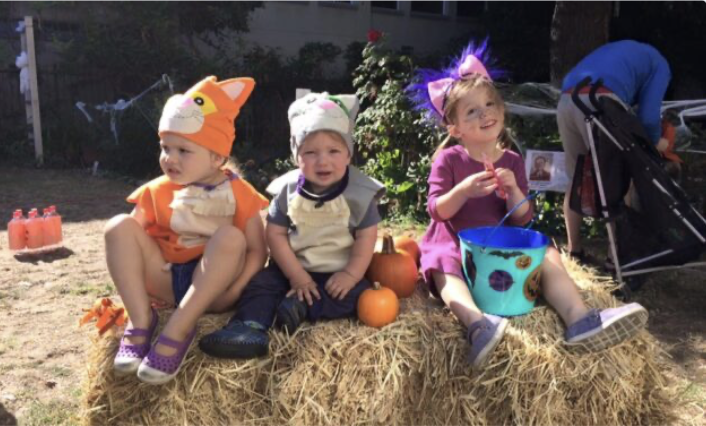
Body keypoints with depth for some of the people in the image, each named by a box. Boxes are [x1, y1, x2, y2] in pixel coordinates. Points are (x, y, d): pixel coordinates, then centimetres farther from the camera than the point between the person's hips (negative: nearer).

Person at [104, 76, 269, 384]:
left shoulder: (240, 194, -5)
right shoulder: (157, 192, 2)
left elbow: (258, 251, -10)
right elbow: (131, 244, 1)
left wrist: (233, 291, -23)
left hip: (212, 288, -2)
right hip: (165, 282, 3)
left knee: (231, 236, -32)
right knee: (120, 226, -17)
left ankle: (177, 330, -33)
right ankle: (141, 322, -23)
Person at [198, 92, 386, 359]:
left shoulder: (360, 193, -12)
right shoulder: (288, 190, -8)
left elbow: (365, 238, -10)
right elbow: (275, 234, -7)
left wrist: (350, 275, -20)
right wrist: (297, 276, -14)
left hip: (339, 272, -1)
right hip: (295, 267, 2)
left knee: (358, 294, -25)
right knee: (261, 282, -17)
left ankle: (302, 307, -25)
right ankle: (250, 327, -36)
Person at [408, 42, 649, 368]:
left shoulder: (512, 162, 6)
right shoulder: (448, 160, -4)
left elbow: (522, 220, 1)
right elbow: (437, 211, -11)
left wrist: (513, 190, -20)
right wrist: (463, 190, -29)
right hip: (454, 243, -4)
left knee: (548, 256, -17)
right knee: (444, 269, -36)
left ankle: (579, 320, -34)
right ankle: (478, 326, -61)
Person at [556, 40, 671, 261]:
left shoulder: (620, 52, 41)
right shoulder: (659, 65, 20)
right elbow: (647, 116, 7)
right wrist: (656, 142, 26)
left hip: (566, 102, 7)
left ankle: (574, 249, 23)